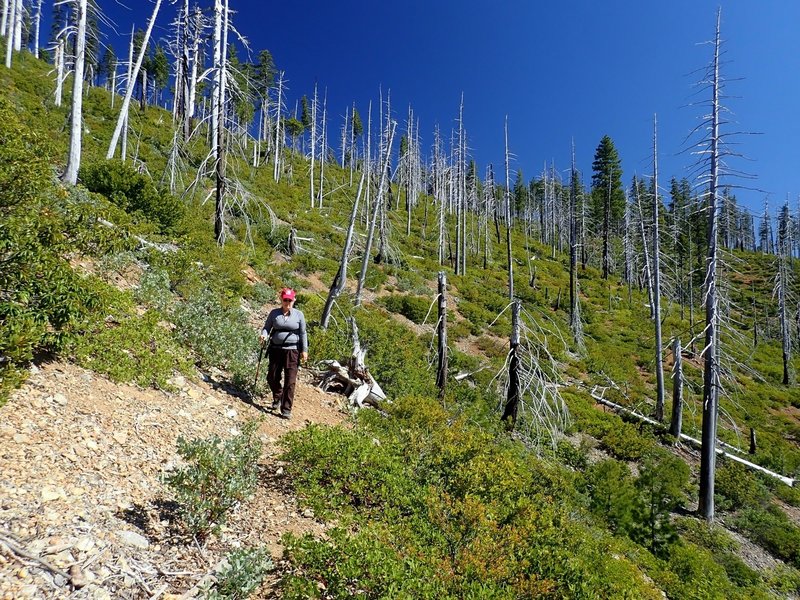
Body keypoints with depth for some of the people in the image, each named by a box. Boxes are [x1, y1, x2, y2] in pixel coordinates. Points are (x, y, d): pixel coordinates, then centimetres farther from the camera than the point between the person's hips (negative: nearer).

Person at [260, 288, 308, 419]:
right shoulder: (274, 313, 4)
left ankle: (286, 410, 2)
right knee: (272, 378, 8)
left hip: (292, 350, -2)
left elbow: (303, 333, 3)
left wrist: (304, 350, -2)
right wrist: (264, 335, -18)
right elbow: (267, 327, 5)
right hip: (276, 349, 2)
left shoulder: (299, 314, 1)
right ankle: (277, 398, 37)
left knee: (290, 381, -5)